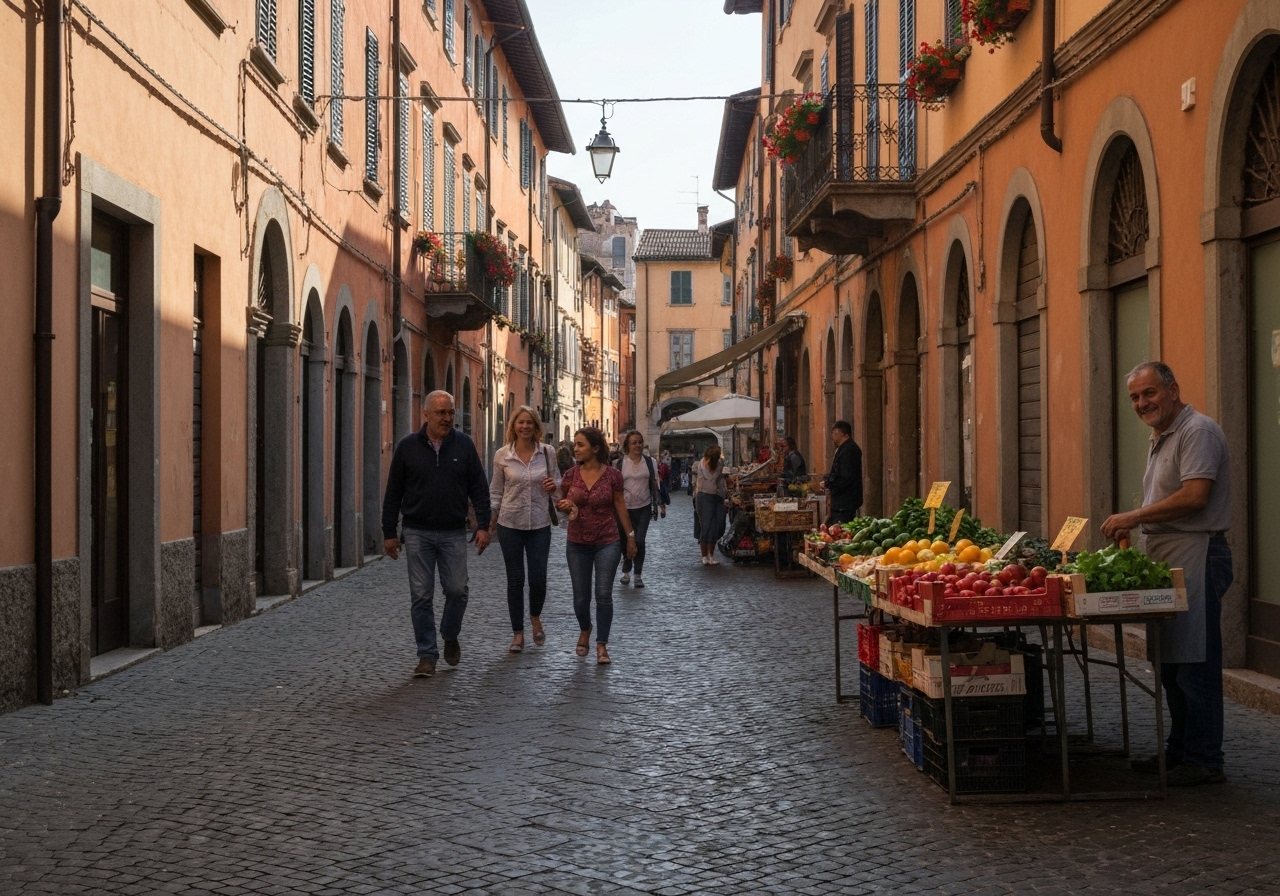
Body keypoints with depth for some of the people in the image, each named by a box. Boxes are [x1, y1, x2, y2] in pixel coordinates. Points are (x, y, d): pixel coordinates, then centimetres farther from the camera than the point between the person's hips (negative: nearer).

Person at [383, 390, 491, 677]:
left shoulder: (464, 444, 2)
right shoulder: (408, 447, 0)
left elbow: (479, 488, 4)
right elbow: (393, 493, 5)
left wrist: (483, 525, -5)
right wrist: (389, 533, 3)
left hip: (453, 533, 0)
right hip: (418, 533, 0)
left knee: (457, 590, -2)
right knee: (421, 596, 0)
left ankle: (450, 636, 26)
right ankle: (427, 655, 8)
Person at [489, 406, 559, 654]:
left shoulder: (547, 452, -1)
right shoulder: (502, 455, -3)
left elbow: (557, 479, 13)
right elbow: (496, 490, 5)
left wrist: (554, 485, -11)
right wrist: (490, 521, -1)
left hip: (539, 524, 1)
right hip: (510, 523, -1)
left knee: (538, 578, -1)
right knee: (515, 580, 4)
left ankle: (535, 618, 30)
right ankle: (518, 633, 15)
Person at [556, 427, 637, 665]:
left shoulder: (612, 475, -8)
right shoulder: (571, 475, -2)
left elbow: (620, 507, 1)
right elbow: (561, 503, 11)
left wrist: (630, 536, 4)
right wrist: (564, 506, -13)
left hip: (607, 543, -2)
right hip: (577, 544, 3)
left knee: (604, 595, -5)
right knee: (581, 596, 10)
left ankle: (602, 645, 5)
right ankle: (584, 631, 38)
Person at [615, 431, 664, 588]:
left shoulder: (649, 461, 1)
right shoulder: (620, 463, -3)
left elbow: (655, 484, 6)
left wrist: (660, 504, 4)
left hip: (644, 507, 0)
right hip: (626, 507, 0)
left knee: (639, 541, -4)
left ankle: (638, 575, 6)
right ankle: (626, 571, 26)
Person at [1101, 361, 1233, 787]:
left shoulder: (1198, 431, -10)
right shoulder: (1159, 440, 22)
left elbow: (1195, 496, -21)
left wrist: (1134, 516, -16)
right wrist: (1131, 528, 12)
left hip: (1196, 556, -10)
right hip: (1165, 558, 10)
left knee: (1194, 664, -9)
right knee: (1170, 663, 13)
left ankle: (1203, 760, -5)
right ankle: (1179, 751, 20)